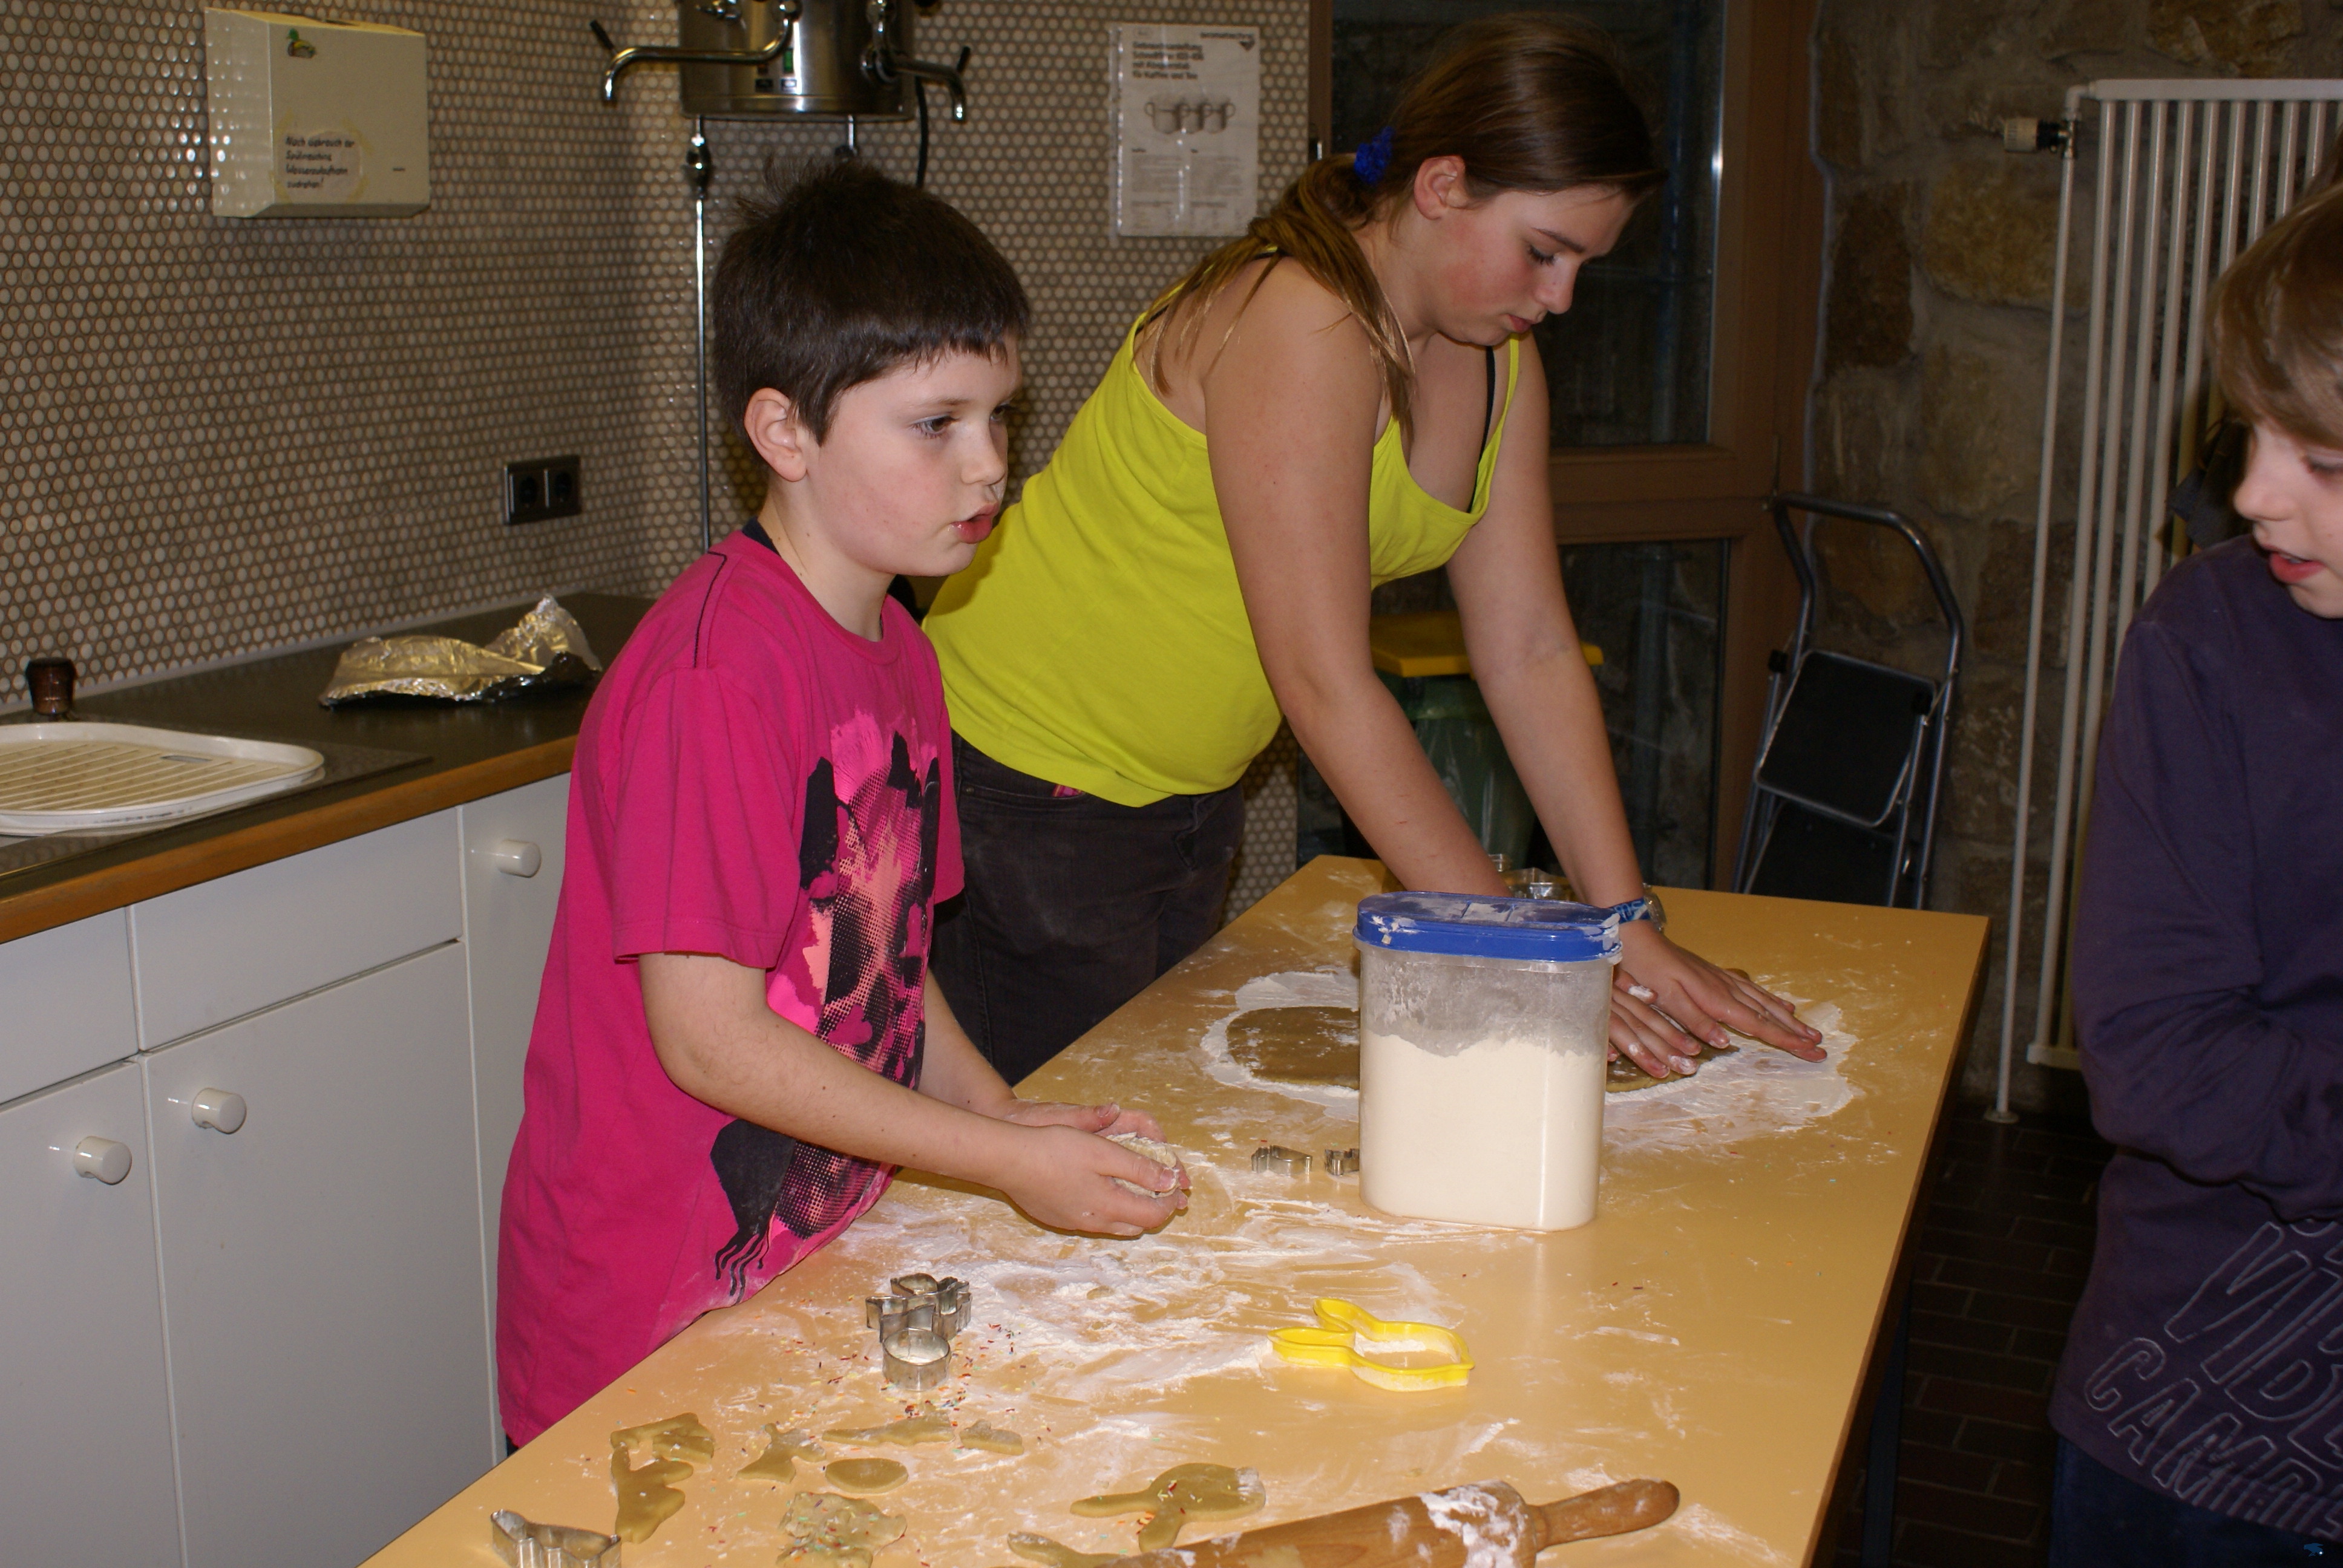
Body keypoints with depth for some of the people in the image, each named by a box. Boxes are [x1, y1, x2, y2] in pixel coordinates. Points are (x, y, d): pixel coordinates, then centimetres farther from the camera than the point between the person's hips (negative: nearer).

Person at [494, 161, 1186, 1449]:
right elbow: (708, 1034, -22)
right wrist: (1007, 1163, -18)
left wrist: (1011, 1119, -2)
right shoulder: (716, 675, -22)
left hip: (815, 1265, 8)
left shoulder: (897, 653, 7)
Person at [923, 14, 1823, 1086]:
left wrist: (1630, 927, -8)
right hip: (1026, 785, -8)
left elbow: (1533, 653, -1)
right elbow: (1325, 687, -29)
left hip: (1186, 796, 8)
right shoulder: (1301, 327, -26)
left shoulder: (1499, 365, 1)